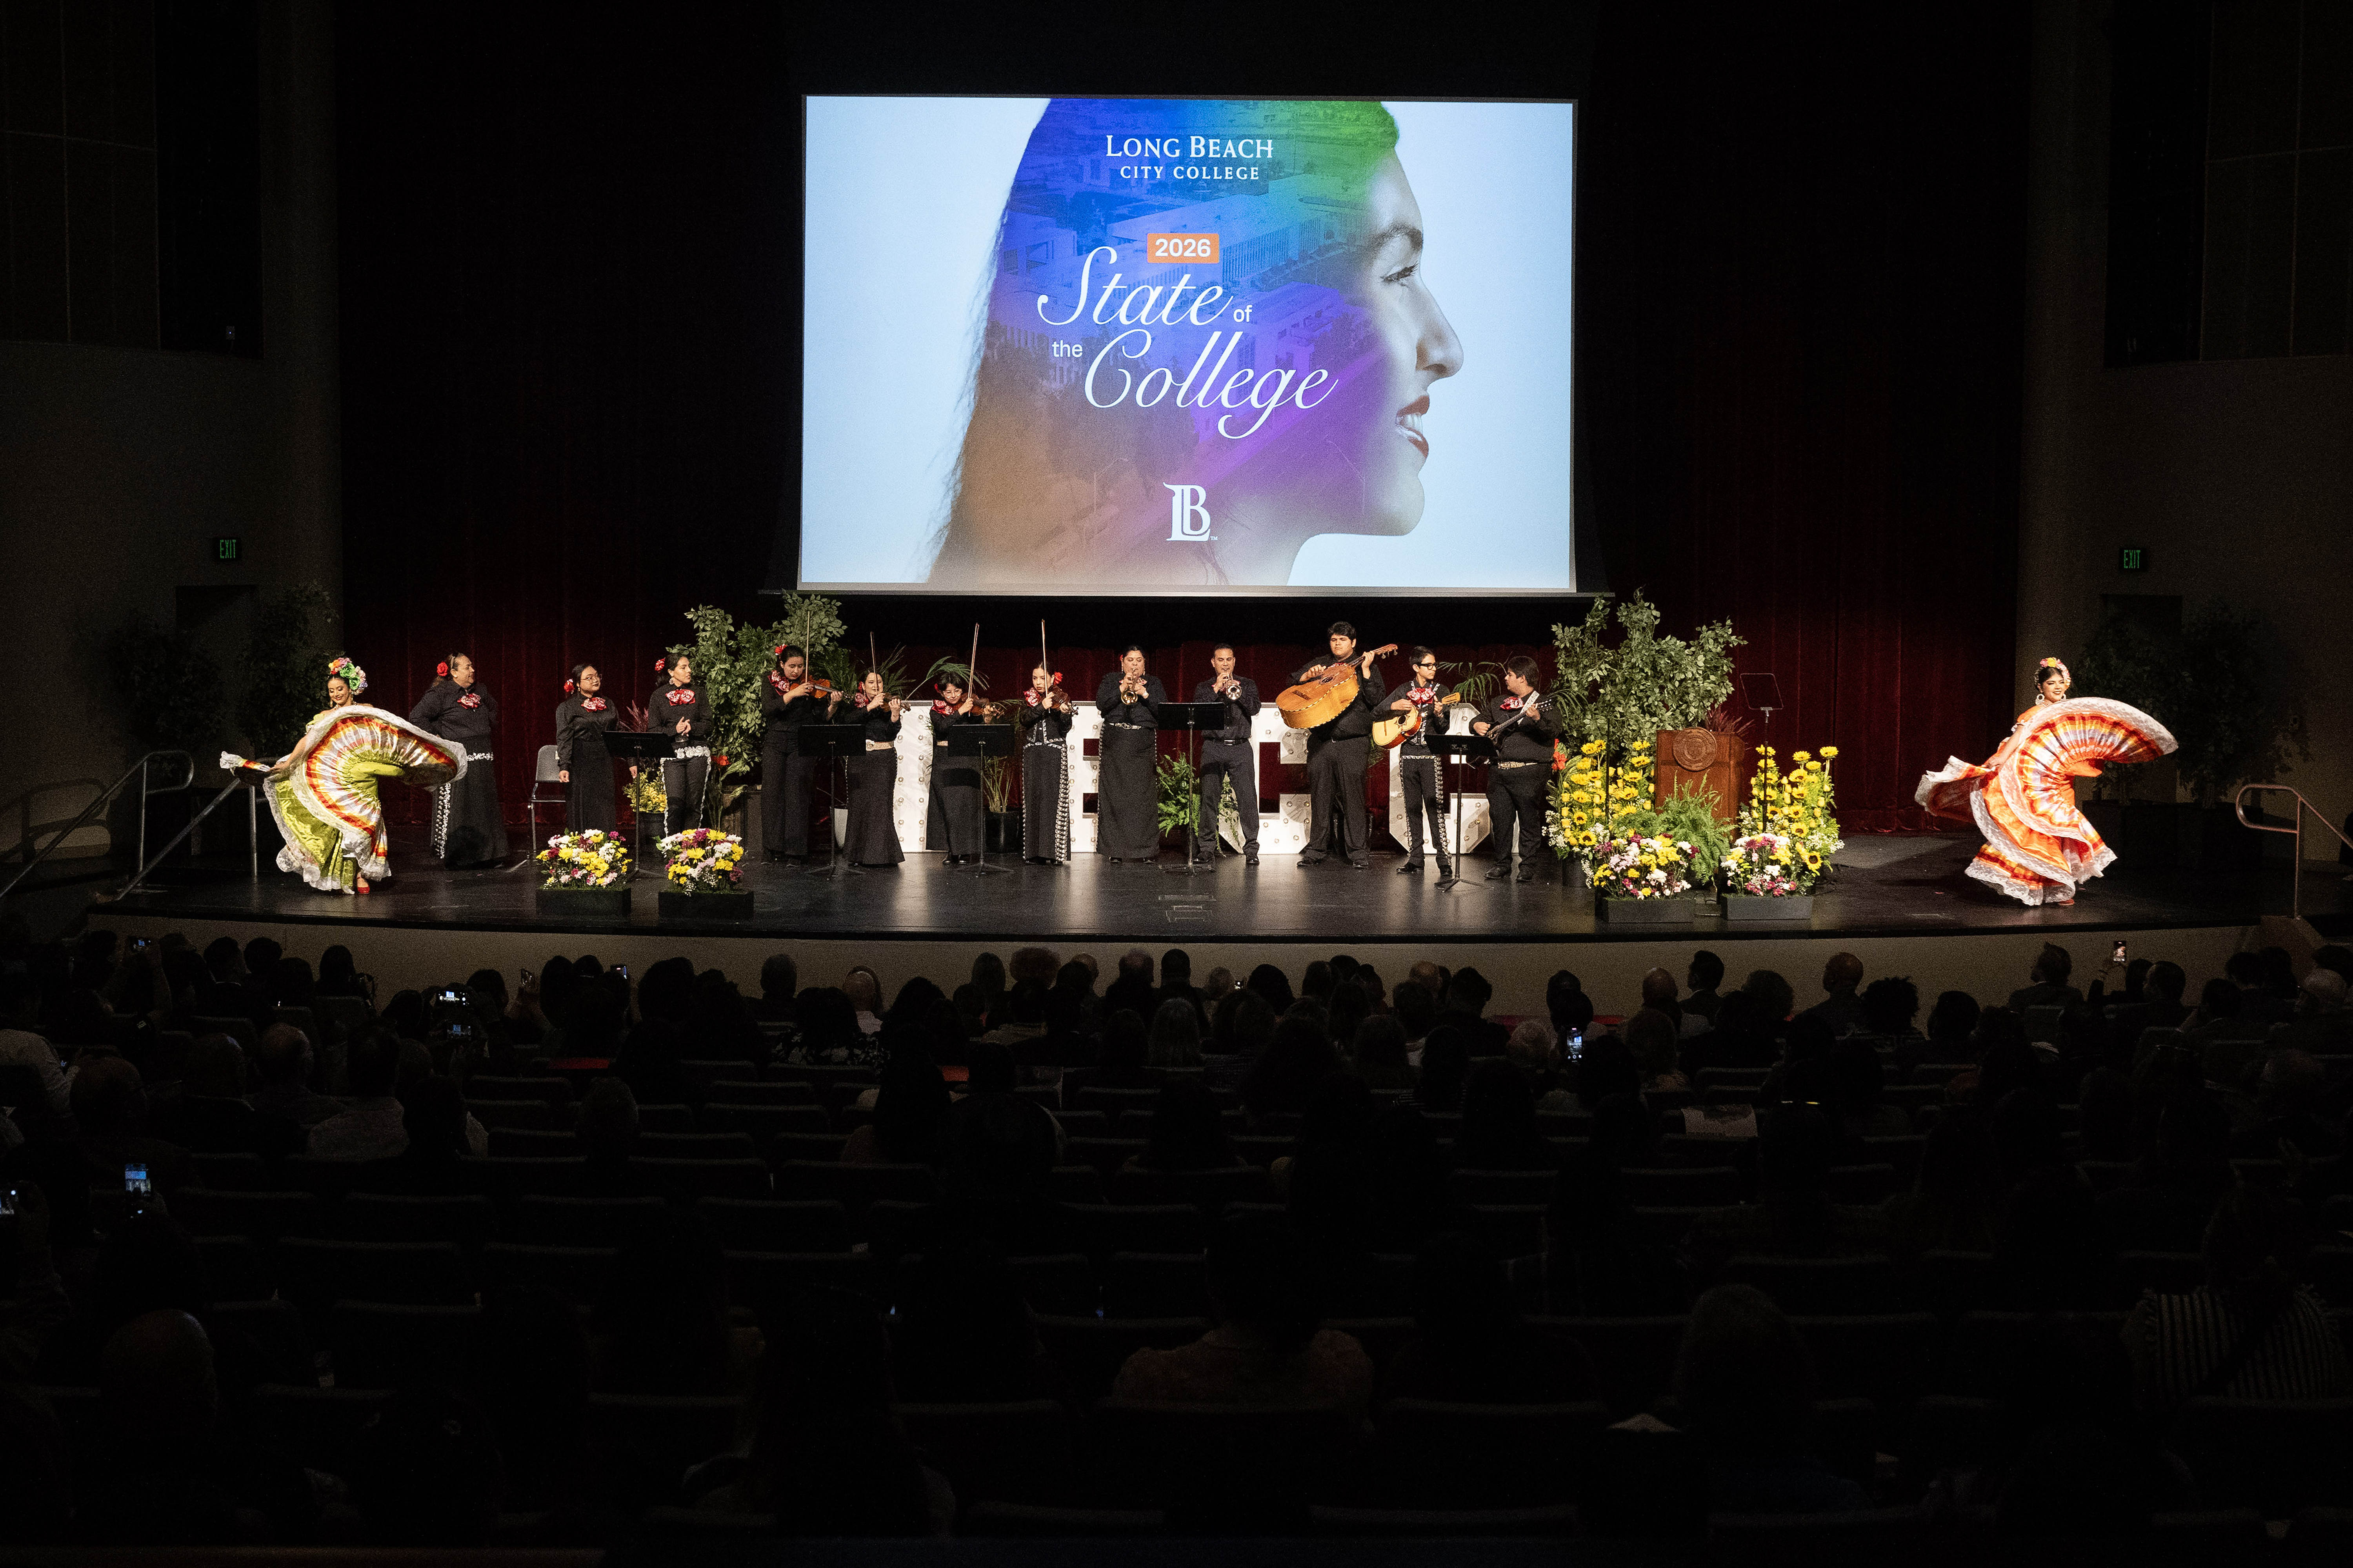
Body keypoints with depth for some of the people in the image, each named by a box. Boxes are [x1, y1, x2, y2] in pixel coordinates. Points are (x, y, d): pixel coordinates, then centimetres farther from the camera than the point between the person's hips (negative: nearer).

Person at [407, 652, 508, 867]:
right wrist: (436, 737, -13)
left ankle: (484, 853, 15)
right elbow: (416, 717, -14)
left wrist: (488, 732, 21)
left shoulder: (479, 693, 12)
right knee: (455, 808, -4)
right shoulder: (440, 694, -8)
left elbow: (493, 707, 33)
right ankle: (452, 855, 2)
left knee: (484, 807, 8)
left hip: (482, 760, 7)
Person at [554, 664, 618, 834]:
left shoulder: (608, 704, 14)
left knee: (605, 812, 2)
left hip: (605, 764, 4)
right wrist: (564, 767, -17)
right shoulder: (567, 708, 0)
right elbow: (564, 740, -5)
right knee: (582, 812, -4)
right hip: (580, 765, -4)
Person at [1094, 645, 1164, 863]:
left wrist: (1145, 694, -10)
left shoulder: (1153, 683, 15)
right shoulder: (1111, 680, 14)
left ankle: (1144, 848, -3)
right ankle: (1115, 849, -2)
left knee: (1143, 795, -6)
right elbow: (1101, 705, -2)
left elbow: (1162, 710, 2)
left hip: (1143, 746, 0)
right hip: (1115, 745, 0)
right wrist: (1122, 689, -11)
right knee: (1114, 795, -5)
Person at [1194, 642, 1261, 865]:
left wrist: (1236, 690, -12)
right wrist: (1216, 689, -8)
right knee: (1209, 798, -4)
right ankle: (1208, 848, 3)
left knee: (1248, 798, -9)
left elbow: (1254, 709, 0)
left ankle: (1251, 849, -8)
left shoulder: (1247, 684, 16)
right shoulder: (1204, 688, 15)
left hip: (1241, 748, 0)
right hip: (1213, 748, 0)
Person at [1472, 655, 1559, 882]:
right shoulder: (1499, 703, 17)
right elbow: (1480, 719, 30)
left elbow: (1553, 731, -18)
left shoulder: (1542, 703, -3)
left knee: (1530, 820, -3)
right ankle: (1502, 864, 17)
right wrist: (1477, 725, 7)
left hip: (1529, 771, -6)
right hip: (1498, 769, 6)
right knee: (1500, 818, 8)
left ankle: (1529, 866, 4)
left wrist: (1537, 719, -36)